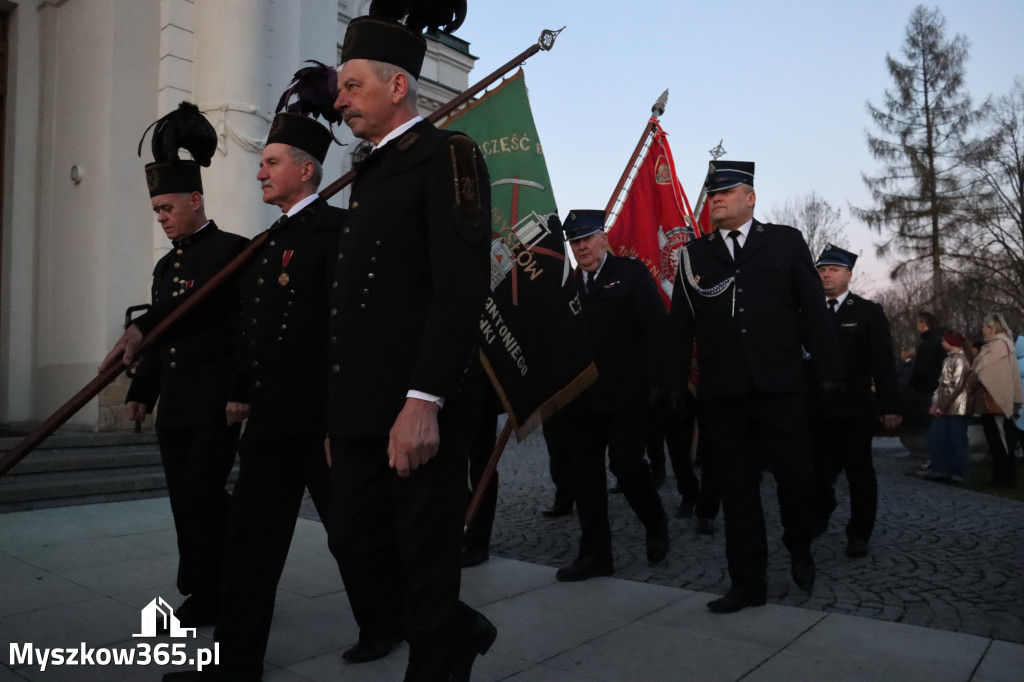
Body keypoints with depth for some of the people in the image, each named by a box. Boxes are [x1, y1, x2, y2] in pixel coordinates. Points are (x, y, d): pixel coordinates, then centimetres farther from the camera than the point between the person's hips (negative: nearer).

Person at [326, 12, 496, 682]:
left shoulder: (447, 155, -5)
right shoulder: (370, 174, 20)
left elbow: (463, 287, -17)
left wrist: (423, 401, -25)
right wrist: (343, 405, 16)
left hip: (418, 406, -9)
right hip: (361, 405, 9)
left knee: (425, 560, 2)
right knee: (355, 542, 14)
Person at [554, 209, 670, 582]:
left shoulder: (631, 272, 2)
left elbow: (656, 327, -4)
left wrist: (654, 380, -10)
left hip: (625, 393, -4)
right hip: (580, 396, 4)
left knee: (626, 464, -6)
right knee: (584, 473, 5)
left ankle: (656, 524, 24)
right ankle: (594, 553, 16)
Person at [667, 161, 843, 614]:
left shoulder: (785, 241, 9)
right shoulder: (694, 254, 12)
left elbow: (814, 310, 5)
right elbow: (680, 326, 10)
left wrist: (829, 373, -2)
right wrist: (675, 385, 4)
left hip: (779, 387, -1)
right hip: (720, 393, 2)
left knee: (797, 476, -2)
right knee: (736, 490, 6)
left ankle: (799, 549, 29)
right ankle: (748, 584, 18)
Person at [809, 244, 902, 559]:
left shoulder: (869, 311, 2)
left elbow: (883, 361, -3)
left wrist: (889, 406, -11)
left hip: (855, 406, -2)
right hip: (816, 407, 2)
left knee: (859, 471, 4)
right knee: (817, 468, 8)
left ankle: (859, 534, 16)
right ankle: (820, 515, 34)